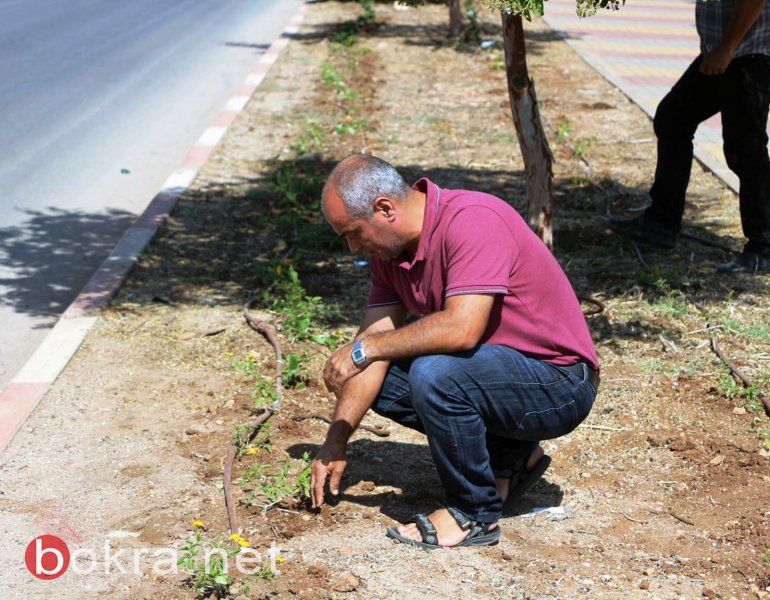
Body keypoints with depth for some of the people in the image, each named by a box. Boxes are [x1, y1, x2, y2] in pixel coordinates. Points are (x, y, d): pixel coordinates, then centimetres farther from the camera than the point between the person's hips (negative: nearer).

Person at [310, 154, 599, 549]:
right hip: (494, 367, 9)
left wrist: (364, 348, -26)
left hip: (560, 383, -9)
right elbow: (375, 344, 2)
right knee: (377, 377, 5)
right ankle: (507, 457, 10)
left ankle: (476, 513, -9)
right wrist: (336, 441, -2)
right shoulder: (388, 249, 1)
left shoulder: (474, 220, -25)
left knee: (434, 374, -32)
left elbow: (462, 328, -36)